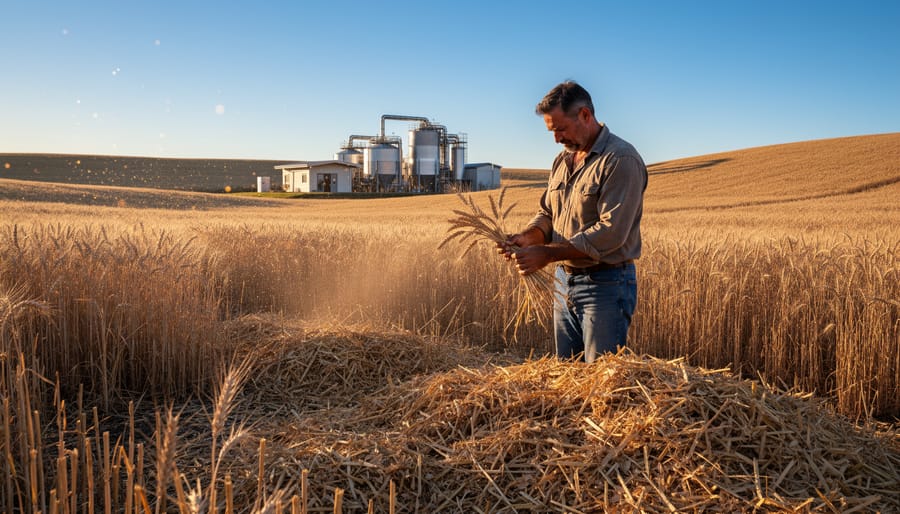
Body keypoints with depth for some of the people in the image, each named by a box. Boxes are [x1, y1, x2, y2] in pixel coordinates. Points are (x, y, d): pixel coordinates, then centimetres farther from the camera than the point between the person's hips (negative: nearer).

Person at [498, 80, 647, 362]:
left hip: (606, 285, -8)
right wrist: (529, 237, -7)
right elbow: (547, 213, 16)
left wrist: (547, 253, -23)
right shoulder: (562, 161, 12)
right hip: (564, 282, 8)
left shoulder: (621, 160, -15)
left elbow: (610, 232, -23)